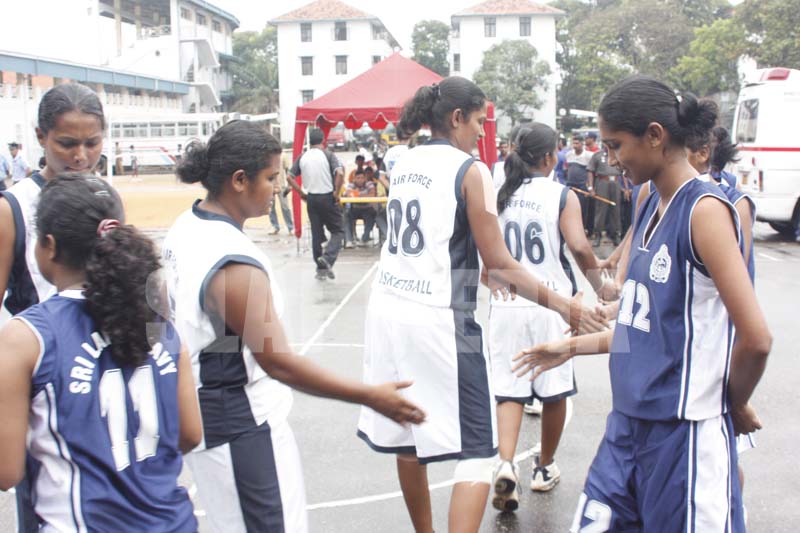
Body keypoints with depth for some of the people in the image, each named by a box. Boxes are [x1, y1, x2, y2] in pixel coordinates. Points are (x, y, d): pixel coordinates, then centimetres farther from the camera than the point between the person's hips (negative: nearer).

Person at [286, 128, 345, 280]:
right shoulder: (328, 154, -6)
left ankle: (321, 269, 14)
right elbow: (340, 173, -20)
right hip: (327, 197, -4)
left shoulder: (302, 157, 5)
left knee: (316, 234, 11)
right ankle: (327, 258, -17)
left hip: (311, 198, 4)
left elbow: (289, 177, 3)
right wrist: (337, 193, -10)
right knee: (338, 231, 6)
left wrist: (301, 193, 8)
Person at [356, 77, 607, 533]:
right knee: (477, 452, 2)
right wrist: (563, 306, -4)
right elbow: (499, 263, -11)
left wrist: (483, 272, 35)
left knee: (407, 440, 19)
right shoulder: (470, 170, -8)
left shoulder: (404, 166, 13)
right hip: (438, 319, -7)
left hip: (388, 309, 8)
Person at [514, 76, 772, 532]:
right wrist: (572, 347, 16)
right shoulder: (651, 206, 9)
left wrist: (734, 405, -5)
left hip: (684, 430, -8)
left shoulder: (705, 209, -17)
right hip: (630, 421, 8)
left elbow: (756, 339, -21)